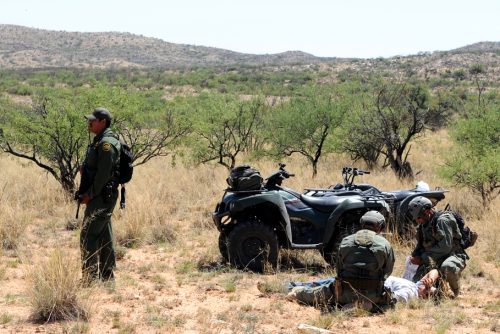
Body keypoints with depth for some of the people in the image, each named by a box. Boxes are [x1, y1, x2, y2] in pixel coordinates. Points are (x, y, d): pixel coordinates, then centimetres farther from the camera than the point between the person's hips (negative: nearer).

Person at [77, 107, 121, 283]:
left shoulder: (106, 143, -18)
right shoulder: (99, 140, 15)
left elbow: (103, 174, -22)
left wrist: (90, 194, -17)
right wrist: (84, 168, 6)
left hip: (101, 196, -10)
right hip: (101, 196, 10)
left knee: (88, 236, -9)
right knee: (104, 236, 14)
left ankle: (90, 277, -6)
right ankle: (107, 275, 21)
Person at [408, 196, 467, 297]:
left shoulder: (442, 220, -18)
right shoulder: (423, 225, 8)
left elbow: (445, 247, -25)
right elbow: (420, 246, 18)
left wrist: (423, 257, -20)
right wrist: (416, 256, -6)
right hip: (434, 259, 8)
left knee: (448, 267, -42)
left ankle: (456, 292, -12)